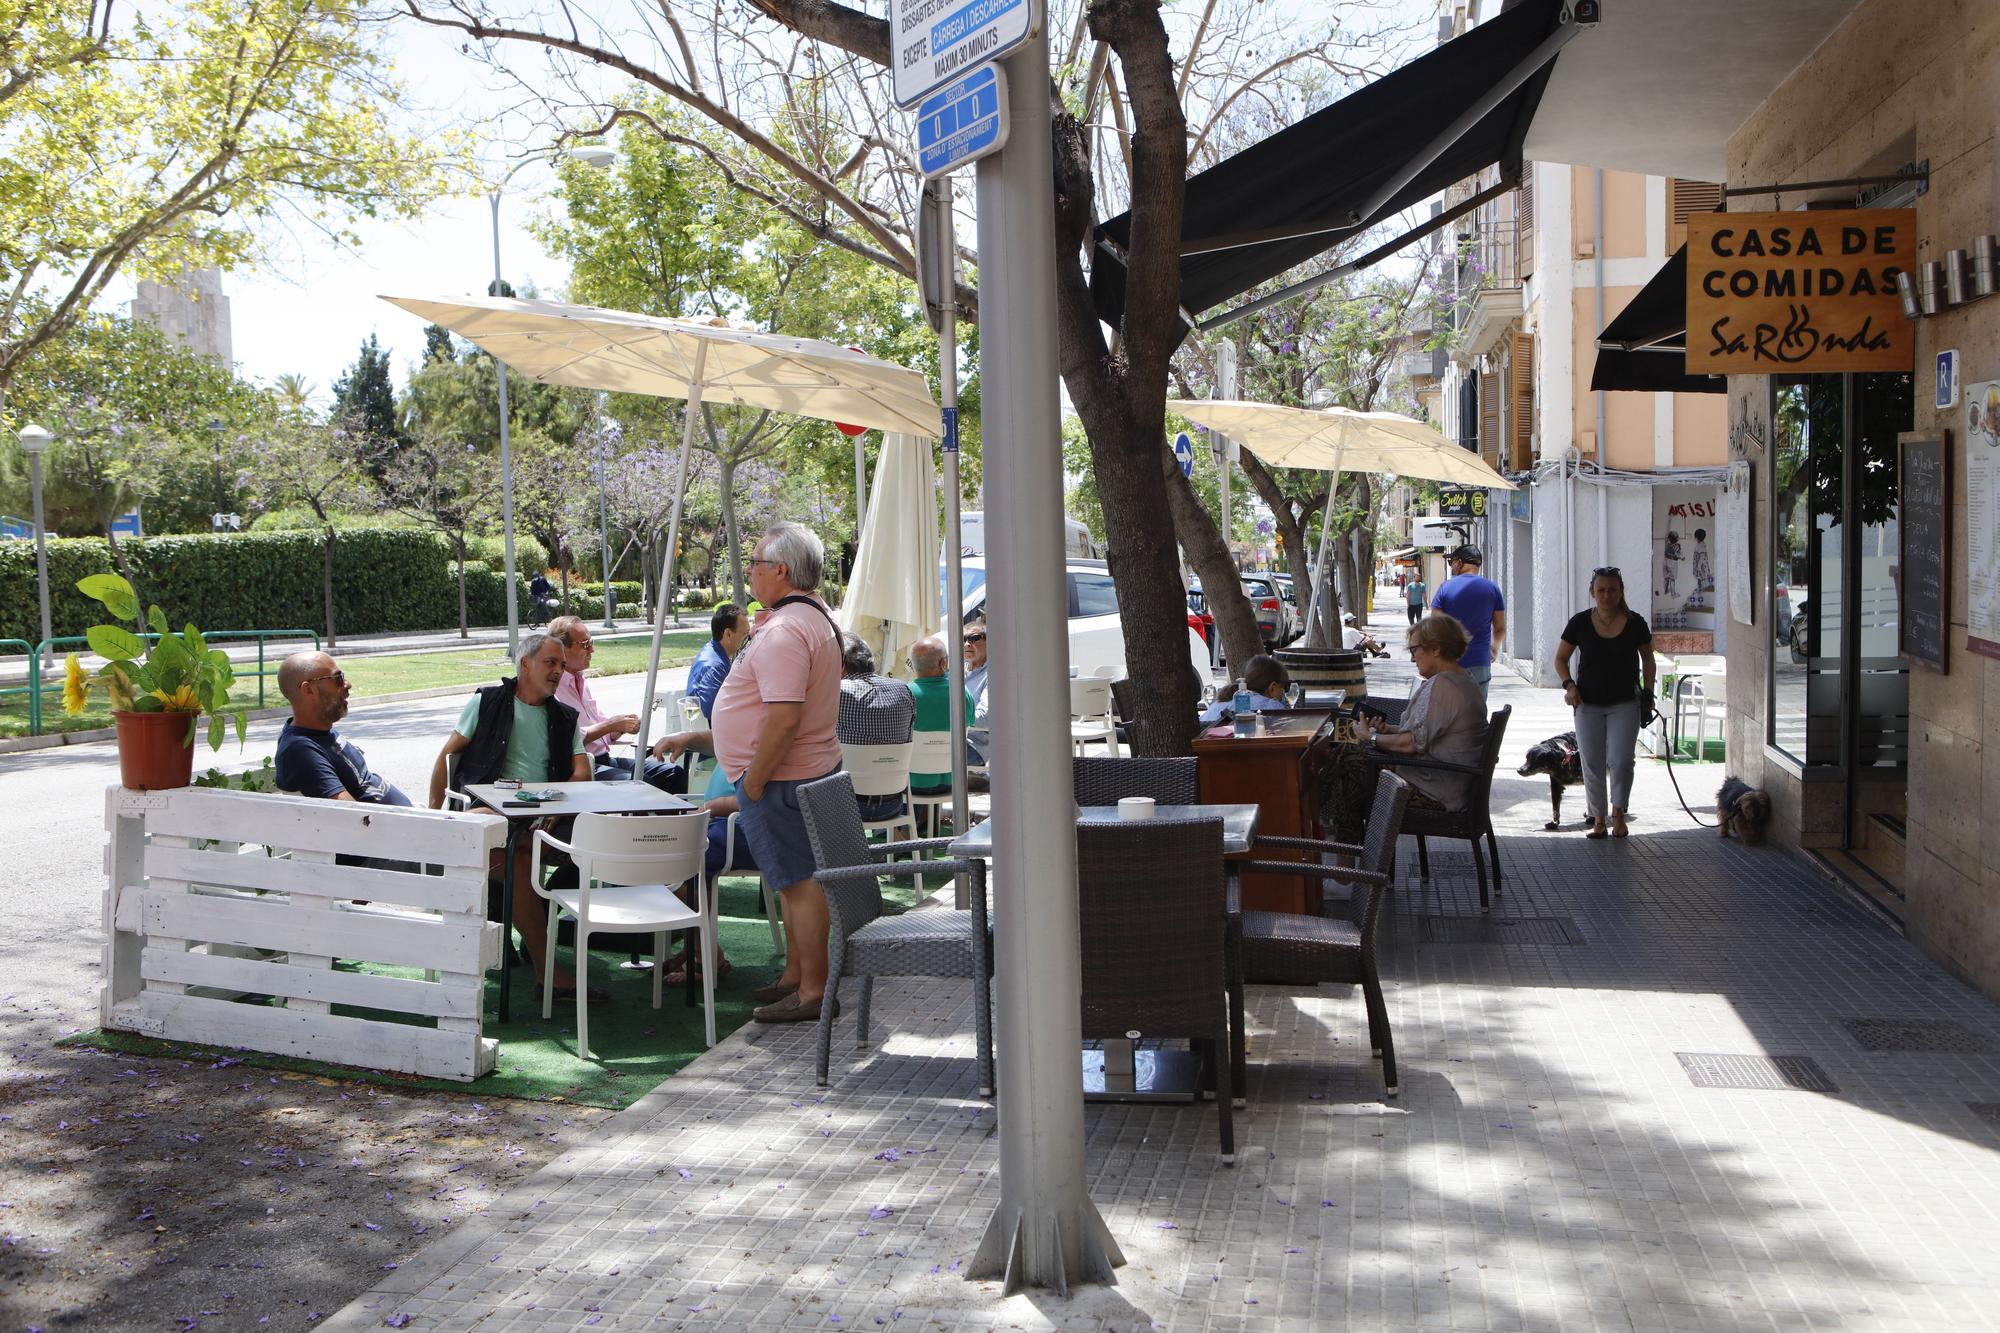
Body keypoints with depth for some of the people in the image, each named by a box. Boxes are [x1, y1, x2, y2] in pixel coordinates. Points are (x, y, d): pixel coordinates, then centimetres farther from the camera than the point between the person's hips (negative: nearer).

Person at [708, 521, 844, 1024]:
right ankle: (795, 977, 28)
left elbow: (784, 718, -29)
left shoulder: (783, 632, -23)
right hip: (813, 768, 11)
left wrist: (754, 778, -21)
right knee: (799, 880, 17)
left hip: (779, 778, -11)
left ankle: (812, 991, 0)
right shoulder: (818, 617, 12)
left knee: (800, 883, -5)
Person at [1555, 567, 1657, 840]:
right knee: (1592, 764, 3)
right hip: (1588, 704, 1)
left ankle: (1618, 812, 13)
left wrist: (1648, 694, 3)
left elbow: (1647, 658, 10)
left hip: (1625, 703, -1)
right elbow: (1561, 659, 7)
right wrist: (1569, 685, -8)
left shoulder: (1635, 623, -5)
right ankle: (1599, 819, 16)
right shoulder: (1580, 623, -5)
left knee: (1621, 761, -10)